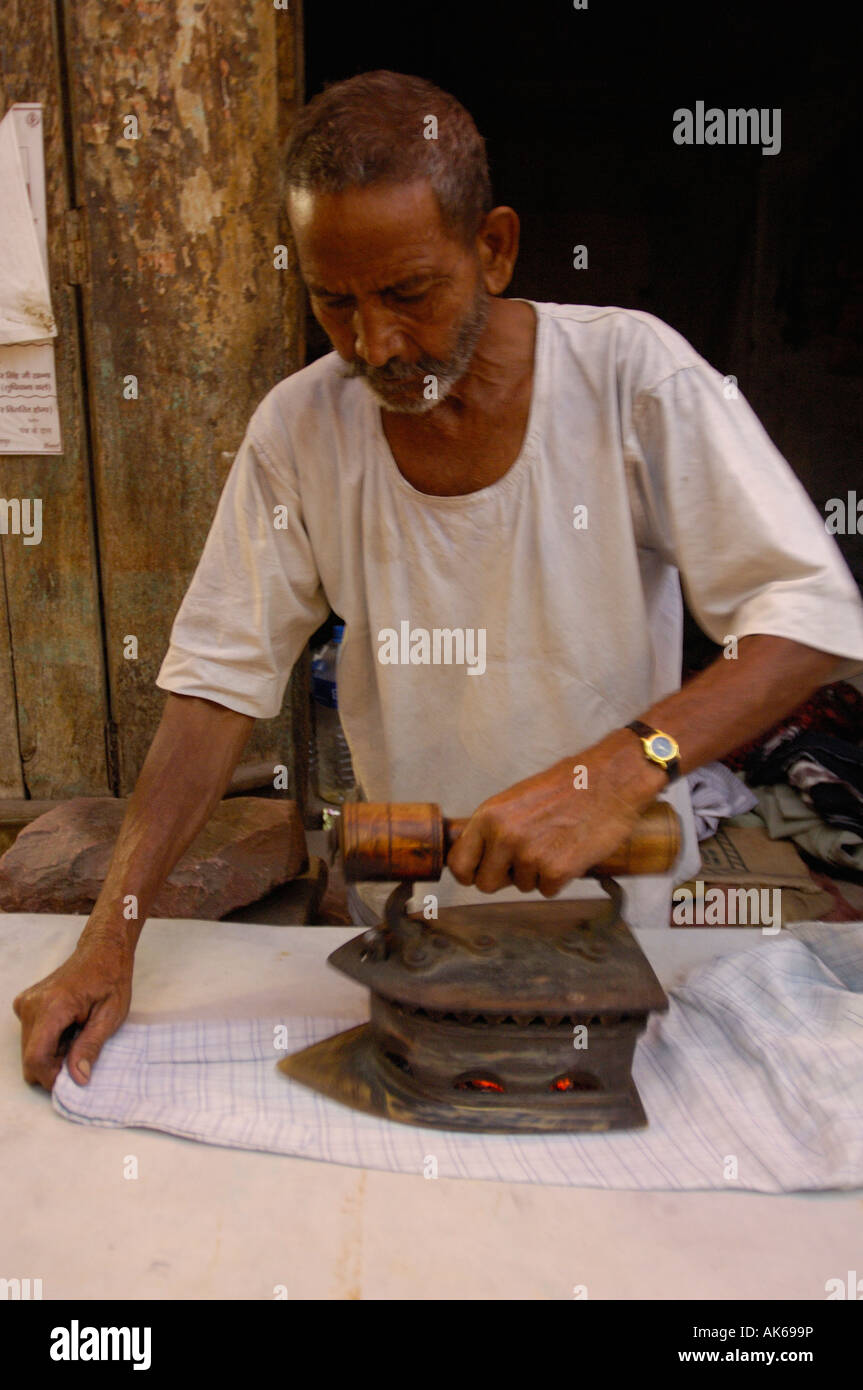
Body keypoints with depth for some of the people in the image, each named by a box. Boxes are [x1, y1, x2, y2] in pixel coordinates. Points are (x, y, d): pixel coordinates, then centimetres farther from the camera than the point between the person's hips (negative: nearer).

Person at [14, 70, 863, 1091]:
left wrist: (623, 767, -37)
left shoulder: (631, 374, -19)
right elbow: (219, 682, -12)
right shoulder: (297, 428, -12)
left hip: (611, 903, -1)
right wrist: (109, 938, -20)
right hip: (403, 913, 2)